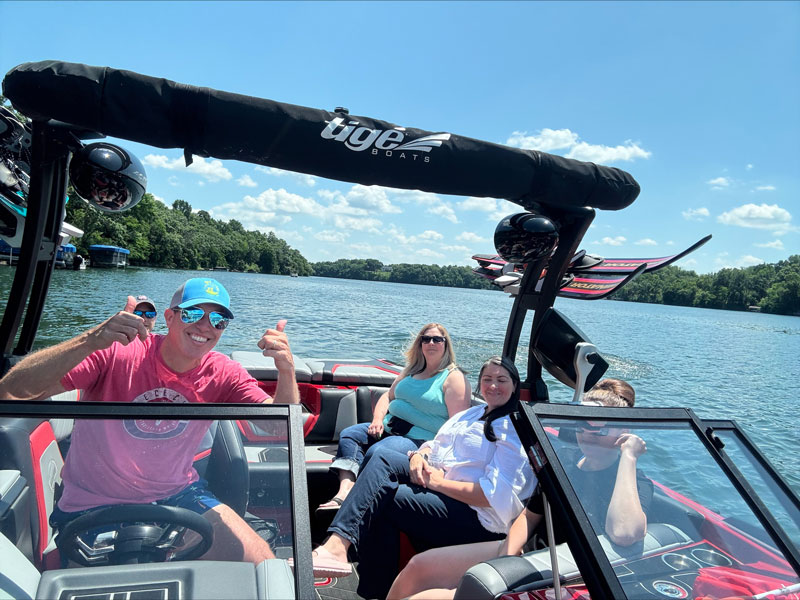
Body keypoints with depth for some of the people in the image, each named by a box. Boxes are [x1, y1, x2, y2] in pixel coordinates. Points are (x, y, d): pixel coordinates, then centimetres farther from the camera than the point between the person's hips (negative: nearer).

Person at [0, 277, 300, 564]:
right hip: (93, 507, -2)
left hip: (178, 495, 3)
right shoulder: (116, 353, -19)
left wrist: (287, 371, -36)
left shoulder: (222, 374, -9)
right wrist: (91, 341, -43)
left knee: (265, 567, -8)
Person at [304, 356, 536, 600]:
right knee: (381, 457, -15)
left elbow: (494, 494, -19)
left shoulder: (514, 430, -9)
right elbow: (435, 444, 20)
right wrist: (419, 455, -5)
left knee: (379, 497, -20)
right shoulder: (471, 413, 17)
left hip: (475, 515, -8)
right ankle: (336, 546, -25)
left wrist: (437, 481, -18)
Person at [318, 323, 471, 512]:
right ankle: (345, 491, -29)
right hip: (388, 429, 8)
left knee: (377, 452, -31)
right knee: (348, 435, -10)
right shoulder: (411, 371, 18)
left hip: (420, 439, -8)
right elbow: (388, 395, 22)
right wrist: (378, 419, 1)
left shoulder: (454, 378, -6)